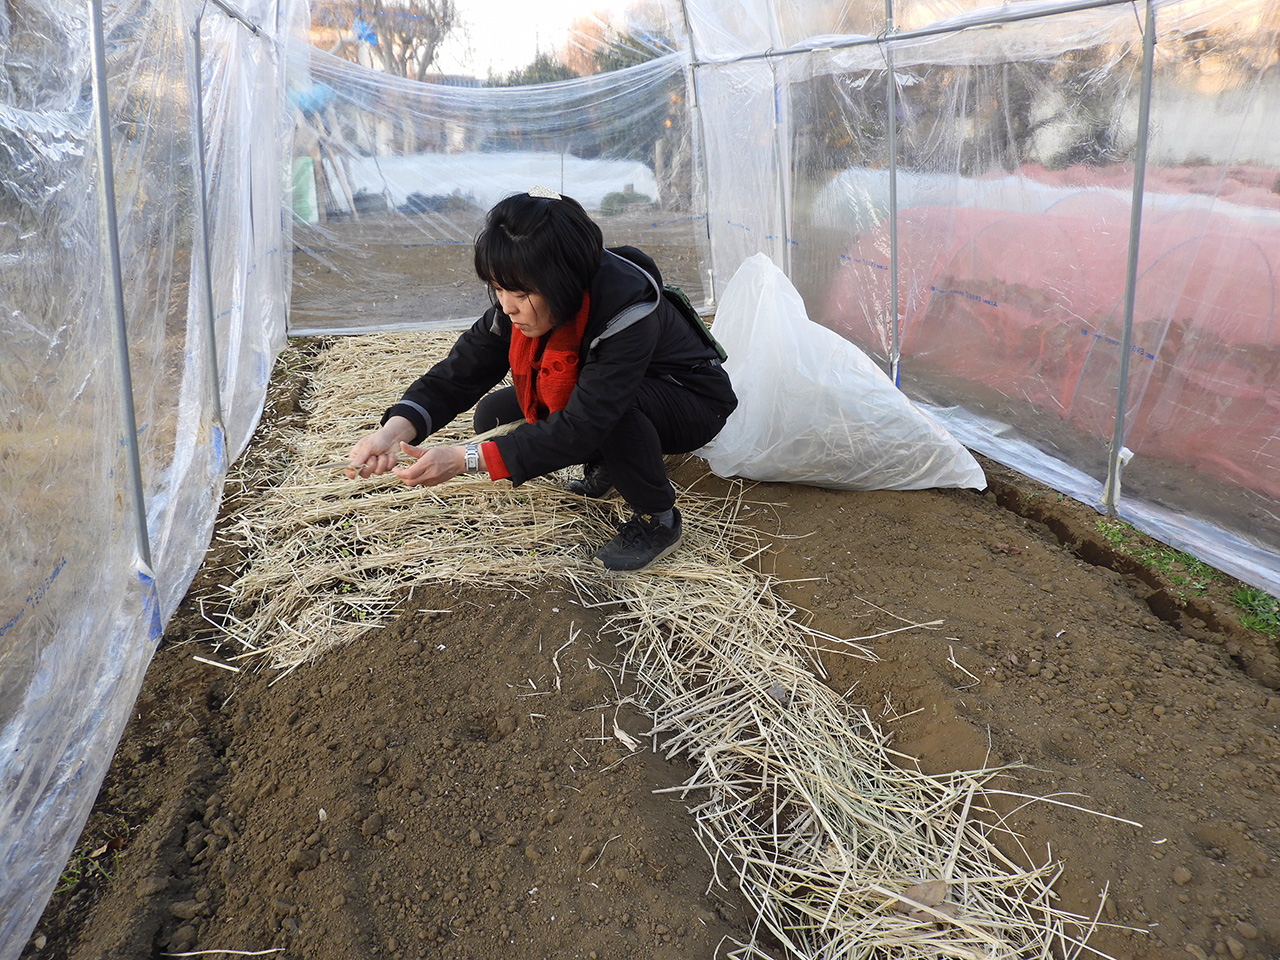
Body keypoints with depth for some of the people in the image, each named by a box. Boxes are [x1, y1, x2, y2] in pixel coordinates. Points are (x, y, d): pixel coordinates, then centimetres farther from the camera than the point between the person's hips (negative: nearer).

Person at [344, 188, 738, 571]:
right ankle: (604, 464, 11)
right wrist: (395, 430, -36)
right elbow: (458, 374, -17)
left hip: (694, 402, -6)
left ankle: (659, 519, -14)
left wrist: (466, 460, -44)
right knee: (494, 414, -7)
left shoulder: (627, 309, -38)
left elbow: (580, 426, -41)